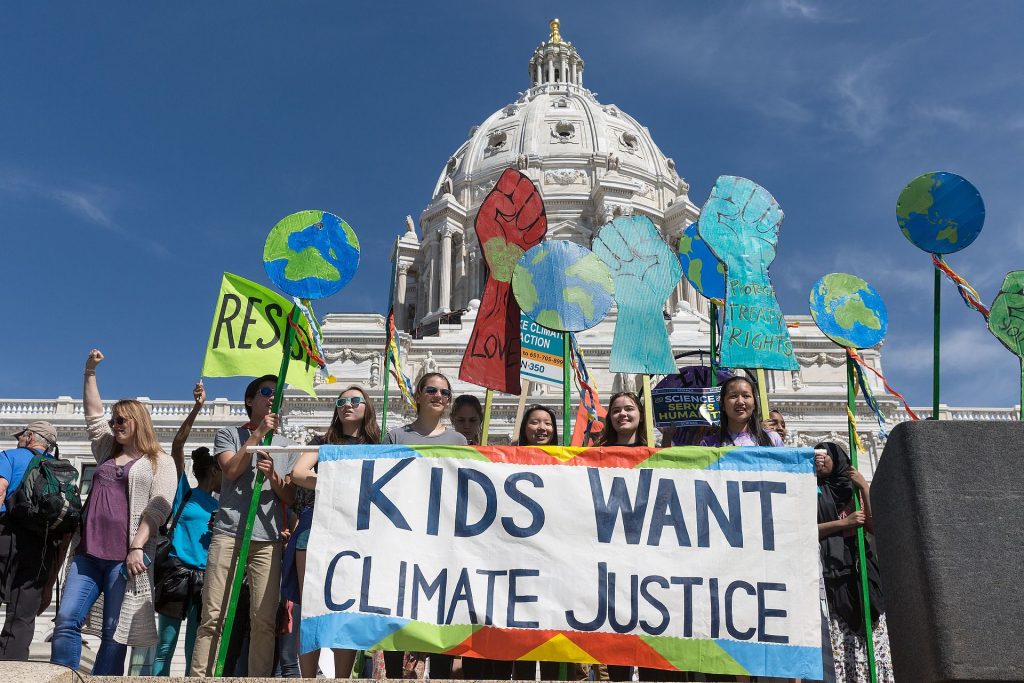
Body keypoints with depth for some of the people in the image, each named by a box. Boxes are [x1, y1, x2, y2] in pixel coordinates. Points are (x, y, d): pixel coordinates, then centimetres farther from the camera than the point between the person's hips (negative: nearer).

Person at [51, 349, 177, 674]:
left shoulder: (160, 462, 5)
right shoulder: (108, 452, 23)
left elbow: (158, 509, -6)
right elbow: (93, 413, 25)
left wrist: (137, 547, -16)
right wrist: (90, 373, 20)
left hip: (125, 555, -6)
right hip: (89, 551, 6)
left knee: (114, 632, -4)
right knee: (66, 620, -5)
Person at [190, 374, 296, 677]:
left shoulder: (286, 447, 21)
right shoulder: (229, 435, 15)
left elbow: (290, 497, 12)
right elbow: (231, 470, -5)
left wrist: (273, 476, -8)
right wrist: (259, 433, -4)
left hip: (268, 539, 2)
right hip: (228, 534, -2)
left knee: (264, 621, -4)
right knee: (213, 617, -7)